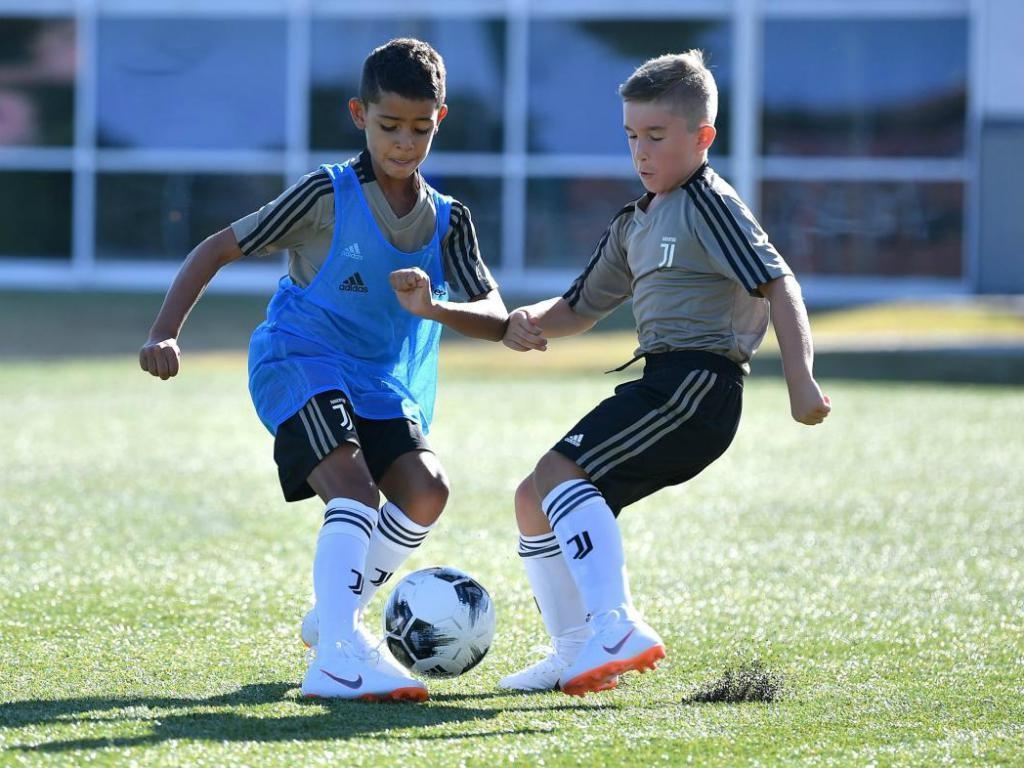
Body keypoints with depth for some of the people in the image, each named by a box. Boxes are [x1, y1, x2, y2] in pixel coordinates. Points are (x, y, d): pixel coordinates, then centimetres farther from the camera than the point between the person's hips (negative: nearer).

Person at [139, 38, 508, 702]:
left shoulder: (448, 221, 6)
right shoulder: (327, 196, -6)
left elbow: (497, 320, -2)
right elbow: (219, 249, -3)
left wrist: (434, 308, -24)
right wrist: (165, 334, -14)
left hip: (385, 387, 5)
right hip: (302, 367, -5)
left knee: (425, 491, -18)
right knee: (356, 489, -28)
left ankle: (337, 615, 5)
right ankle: (339, 657, -39)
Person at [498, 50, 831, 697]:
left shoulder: (708, 203, -6)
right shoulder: (636, 225, 21)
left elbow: (778, 284, -15)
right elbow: (579, 310, 26)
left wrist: (801, 379, -26)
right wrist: (533, 321, 3)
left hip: (698, 381, -10)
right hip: (665, 385, 10)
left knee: (559, 472, -22)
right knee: (534, 498, 12)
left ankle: (619, 629, -32)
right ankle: (575, 655, 15)